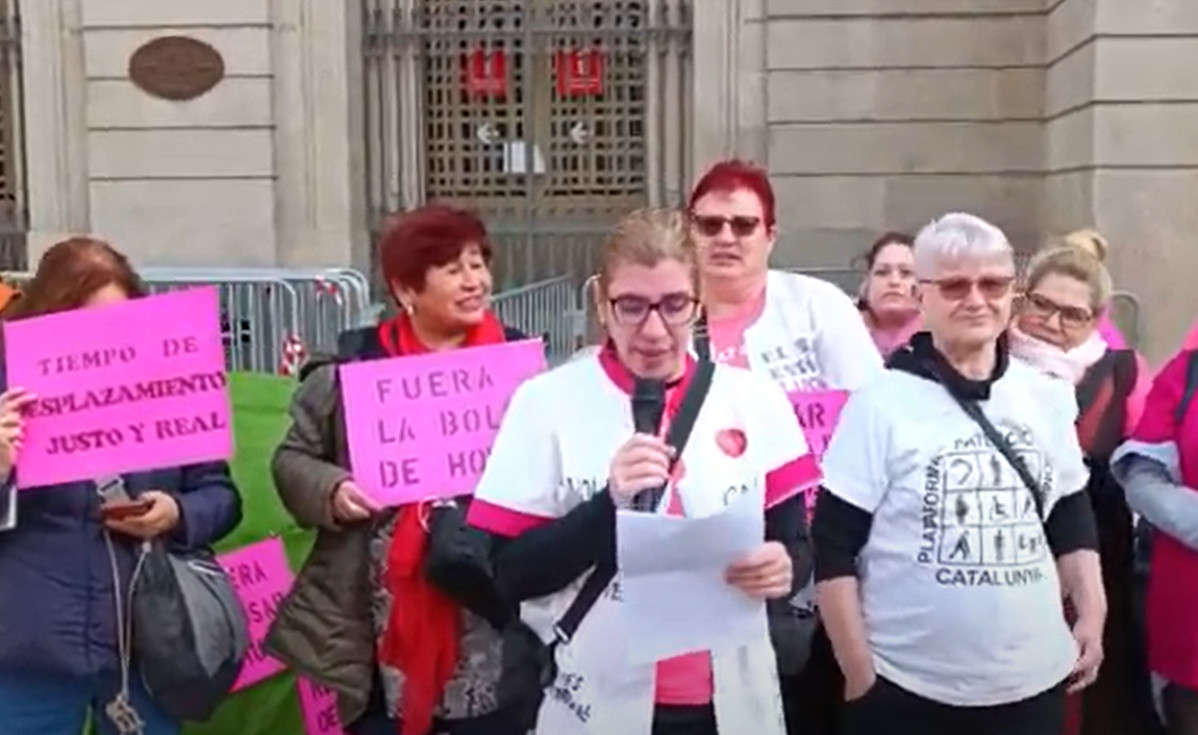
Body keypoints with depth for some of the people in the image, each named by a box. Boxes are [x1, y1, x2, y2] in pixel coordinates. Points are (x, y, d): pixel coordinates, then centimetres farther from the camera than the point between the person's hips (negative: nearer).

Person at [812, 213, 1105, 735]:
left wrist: (1092, 614, 7)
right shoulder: (882, 404, -11)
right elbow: (834, 547, -11)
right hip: (908, 688, -4)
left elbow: (1071, 515, 15)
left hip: (1033, 682, 4)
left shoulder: (1046, 397, 4)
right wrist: (858, 671, -12)